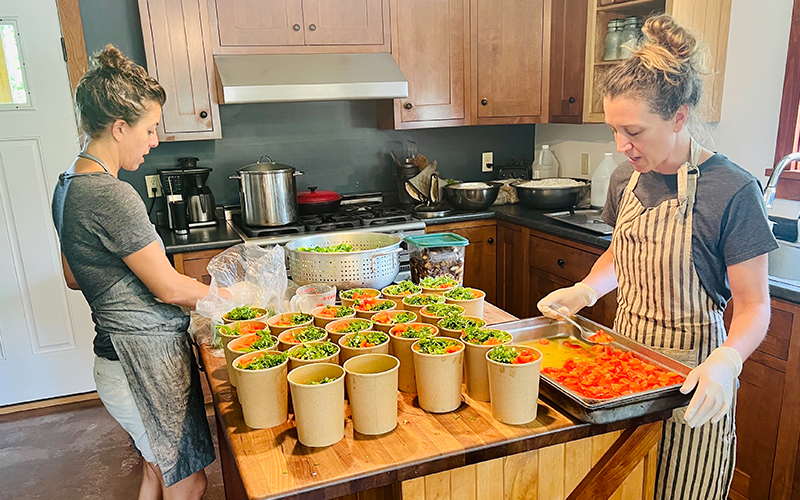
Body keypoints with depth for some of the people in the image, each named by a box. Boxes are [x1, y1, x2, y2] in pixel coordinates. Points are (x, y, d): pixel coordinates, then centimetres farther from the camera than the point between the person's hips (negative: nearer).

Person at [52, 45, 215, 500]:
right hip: (148, 358, -10)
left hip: (120, 354, 10)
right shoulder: (113, 196, -23)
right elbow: (168, 288, -18)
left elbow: (75, 277, 17)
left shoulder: (69, 185, 8)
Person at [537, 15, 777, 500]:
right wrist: (583, 291, -2)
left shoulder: (733, 191, -20)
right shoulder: (626, 178, -1)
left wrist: (725, 361, -33)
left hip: (690, 372, -5)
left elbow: (754, 305, -15)